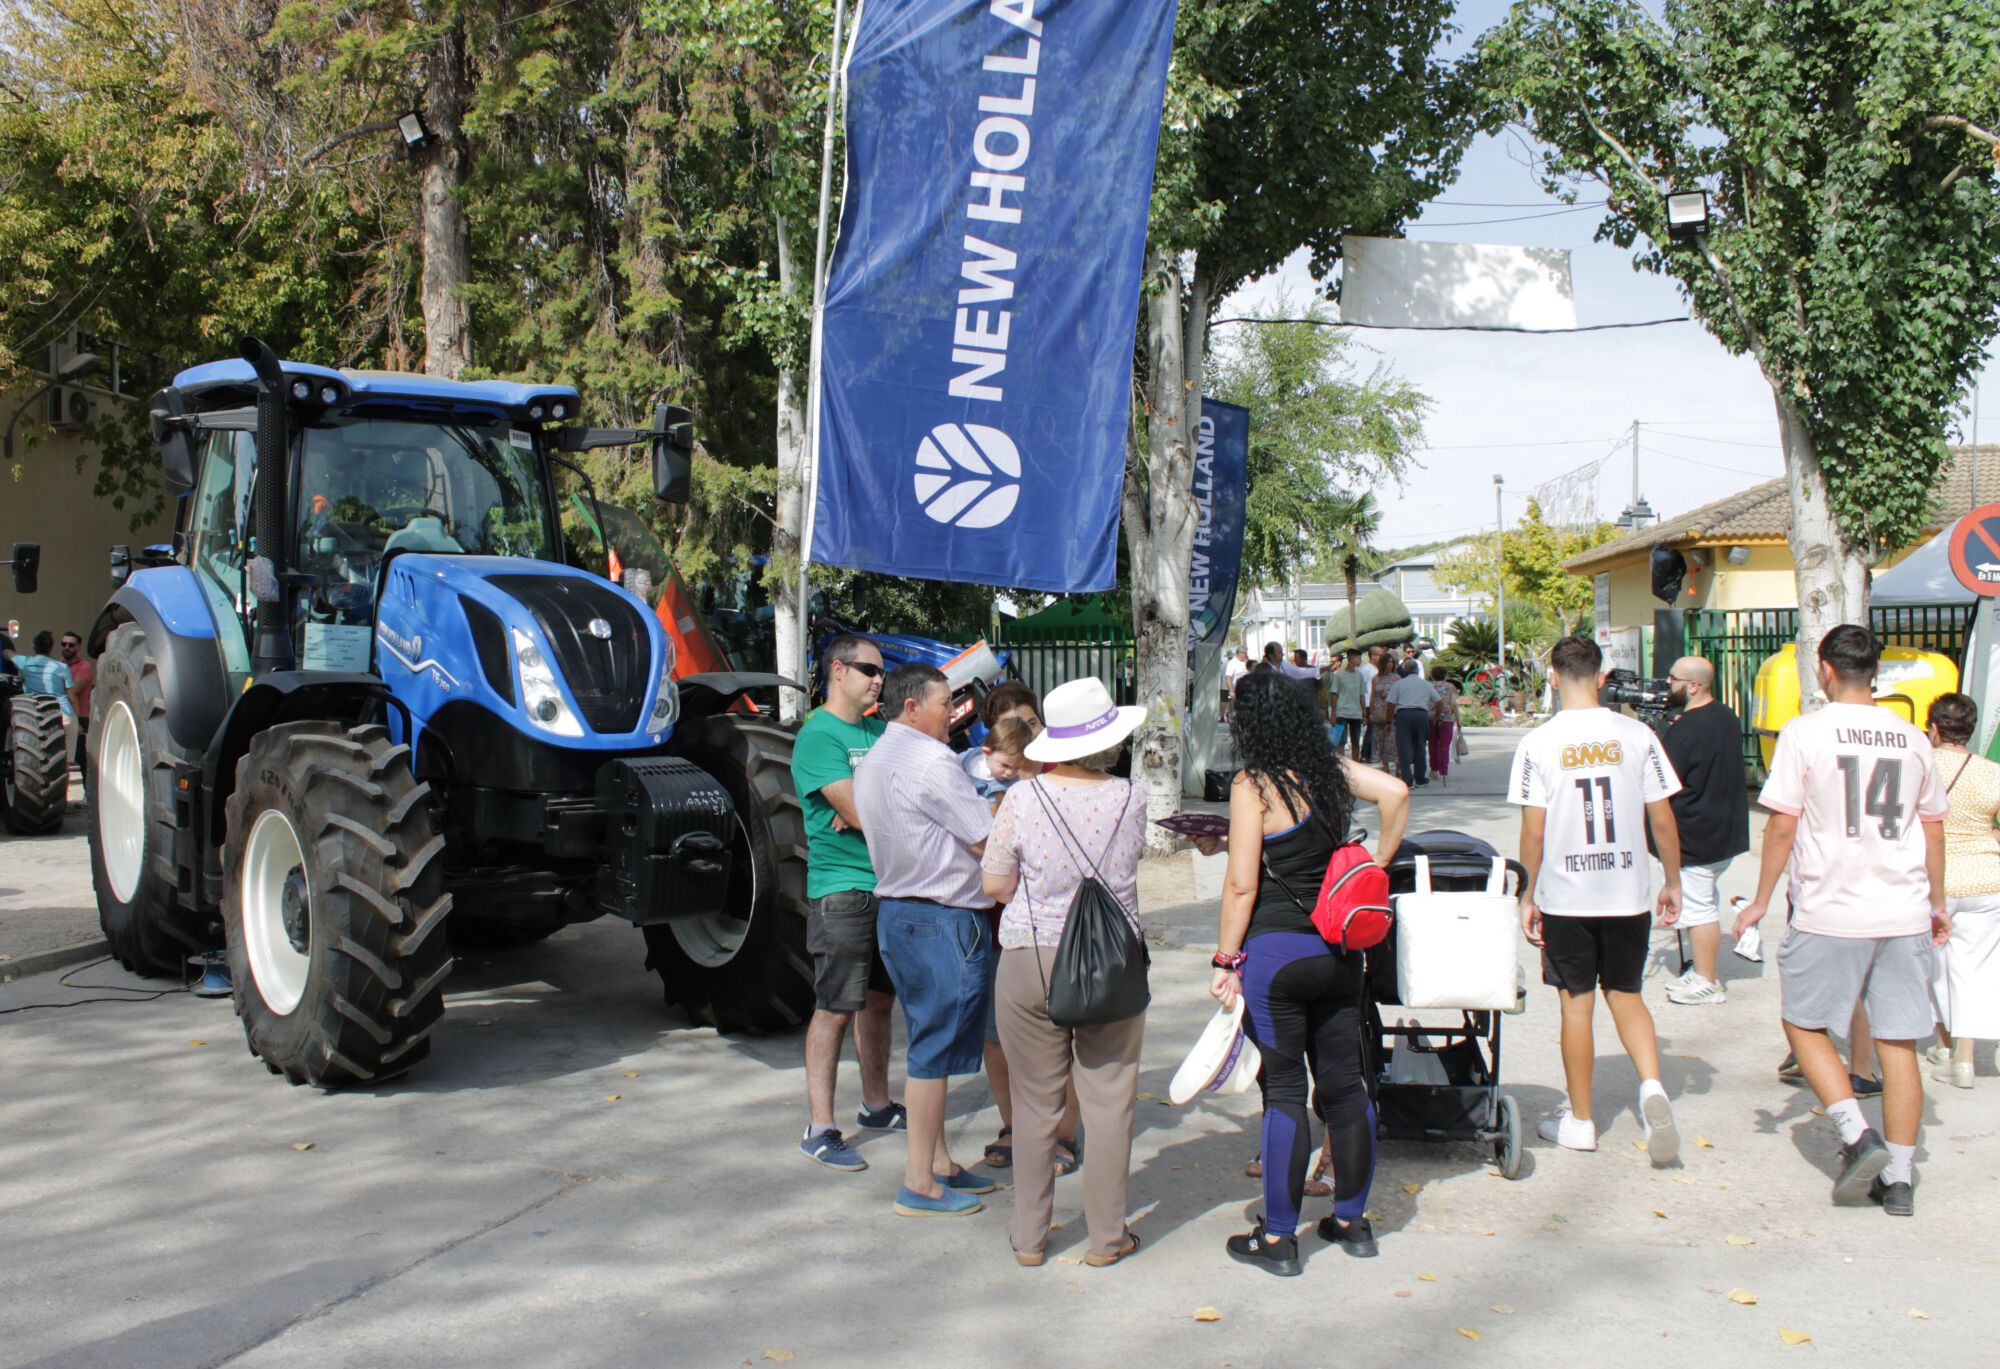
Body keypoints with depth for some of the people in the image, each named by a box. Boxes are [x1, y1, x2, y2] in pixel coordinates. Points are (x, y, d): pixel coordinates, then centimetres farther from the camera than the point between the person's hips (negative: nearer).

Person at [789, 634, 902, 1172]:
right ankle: (820, 1129, -2)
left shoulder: (879, 731, 14)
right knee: (834, 1009, -6)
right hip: (841, 888, -8)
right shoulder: (818, 735, -10)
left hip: (889, 884, 8)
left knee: (879, 1000, 16)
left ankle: (876, 1106, 30)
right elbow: (860, 812, -18)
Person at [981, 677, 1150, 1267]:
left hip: (1030, 962, 0)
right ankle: (1106, 1236, 15)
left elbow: (995, 885, -2)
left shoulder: (1023, 799, -9)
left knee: (1036, 1103, 9)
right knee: (1108, 1100, 8)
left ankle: (1029, 1236, 19)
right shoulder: (1129, 800, -5)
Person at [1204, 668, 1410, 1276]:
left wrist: (1226, 961, -7)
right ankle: (1352, 1220, 23)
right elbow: (1396, 792, -1)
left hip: (1276, 951, -6)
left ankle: (1277, 1238, 8)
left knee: (1284, 1093, 0)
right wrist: (1375, 864, 9)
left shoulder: (1253, 785, -11)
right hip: (1339, 949, 6)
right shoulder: (1331, 770, 5)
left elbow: (1242, 884, -13)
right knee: (1344, 1083, 13)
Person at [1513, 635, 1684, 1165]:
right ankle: (1652, 1086, -5)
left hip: (1566, 897, -2)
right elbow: (1662, 820, -2)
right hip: (1628, 892, 2)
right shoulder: (1636, 735, -4)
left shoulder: (1538, 743, -9)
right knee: (1625, 995, 17)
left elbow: (1533, 831, -9)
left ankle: (1580, 1120, 18)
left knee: (1576, 1004, 9)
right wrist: (1673, 882, 10)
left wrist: (1528, 896, 2)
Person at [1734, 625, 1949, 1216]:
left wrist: (1761, 900, 4)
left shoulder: (1806, 731, -6)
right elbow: (1933, 828, 14)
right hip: (1904, 912, 4)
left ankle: (1858, 1137, -1)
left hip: (1829, 913, -4)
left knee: (1804, 1024, 13)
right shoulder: (1912, 738, 6)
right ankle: (1899, 1177, 12)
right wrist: (1937, 904, 26)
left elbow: (1782, 825, -7)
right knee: (1897, 1042, 8)